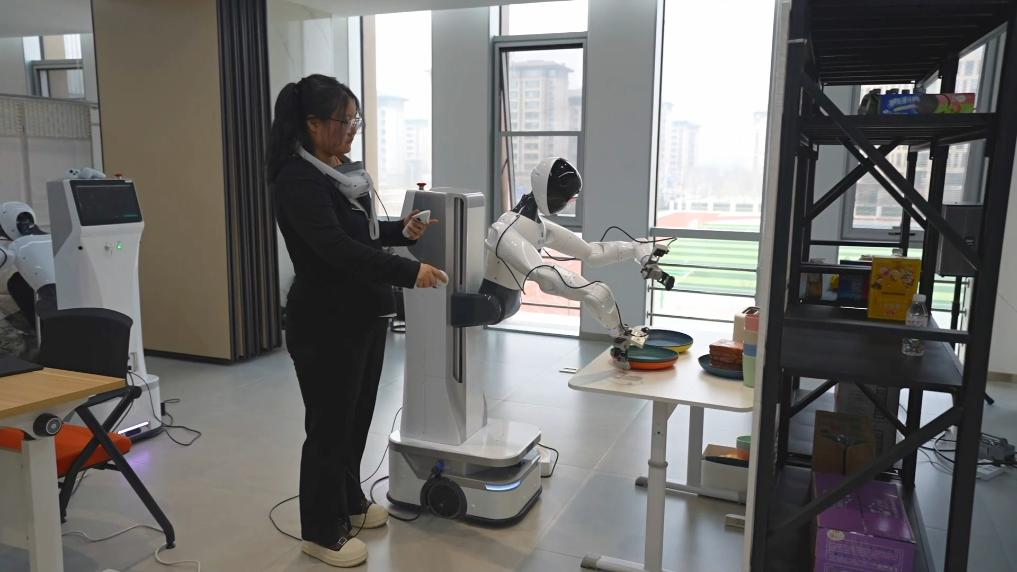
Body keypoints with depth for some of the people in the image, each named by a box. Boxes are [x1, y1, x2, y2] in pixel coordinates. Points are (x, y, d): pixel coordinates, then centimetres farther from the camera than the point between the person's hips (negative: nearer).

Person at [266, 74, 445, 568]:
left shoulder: (343, 170, 9)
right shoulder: (297, 179, -18)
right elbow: (337, 248, -28)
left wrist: (401, 230, 4)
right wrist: (409, 272, -31)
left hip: (363, 315, 9)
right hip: (325, 323, -8)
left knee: (357, 415, 19)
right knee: (329, 424, 4)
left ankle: (350, 503, 38)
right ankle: (322, 531, 21)